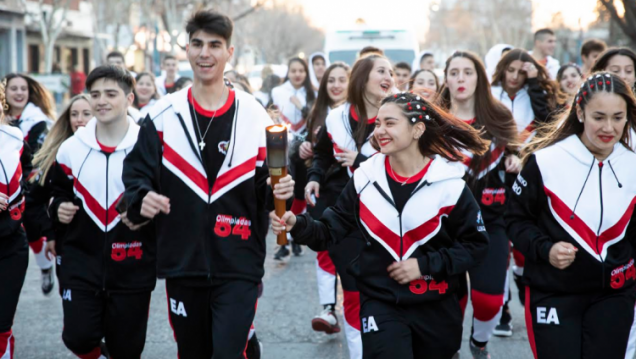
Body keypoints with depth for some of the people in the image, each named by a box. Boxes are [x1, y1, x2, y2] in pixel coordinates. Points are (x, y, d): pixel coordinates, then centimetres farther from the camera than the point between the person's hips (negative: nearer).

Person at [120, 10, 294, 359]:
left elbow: (265, 191, 7)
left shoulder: (255, 116, 1)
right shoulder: (162, 115, 2)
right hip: (182, 265, 2)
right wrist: (141, 199, -18)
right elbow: (136, 173, 3)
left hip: (238, 267, -2)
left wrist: (279, 192, -15)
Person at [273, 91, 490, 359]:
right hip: (381, 303, 0)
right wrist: (297, 224, -22)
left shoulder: (449, 184, -11)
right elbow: (329, 232, -2)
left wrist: (425, 264, -16)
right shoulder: (365, 179, -5)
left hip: (436, 307, 0)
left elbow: (476, 245, -6)